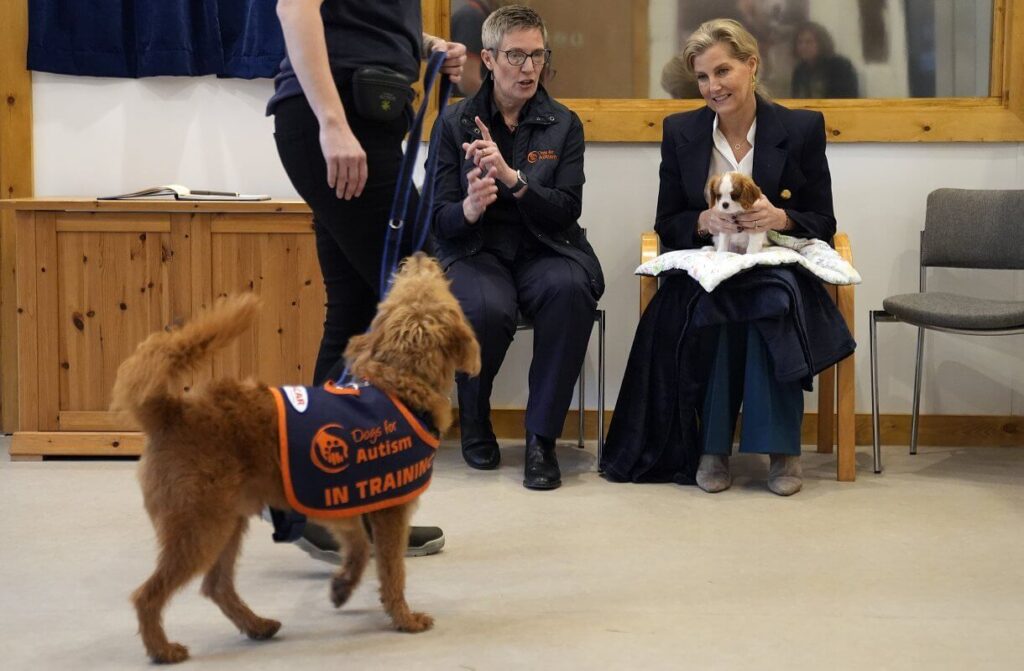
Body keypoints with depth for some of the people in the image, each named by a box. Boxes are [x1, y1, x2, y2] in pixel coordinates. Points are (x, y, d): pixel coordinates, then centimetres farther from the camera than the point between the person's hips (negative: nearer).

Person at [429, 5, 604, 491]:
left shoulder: (564, 124, 6)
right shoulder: (454, 123, 4)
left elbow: (567, 211, -4)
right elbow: (441, 219, 0)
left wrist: (511, 177, -20)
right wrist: (469, 208, -26)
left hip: (542, 250, 1)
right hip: (474, 251, -1)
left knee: (571, 289, -36)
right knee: (487, 308, -37)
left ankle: (541, 438, -24)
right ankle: (474, 424, -4)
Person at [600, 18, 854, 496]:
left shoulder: (802, 128, 1)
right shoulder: (680, 132, 6)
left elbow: (823, 224, 4)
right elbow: (666, 225, 8)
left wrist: (781, 218, -18)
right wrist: (705, 222, -14)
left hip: (779, 272, -1)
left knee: (773, 307, -36)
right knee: (709, 309, -34)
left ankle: (781, 447, -23)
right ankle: (711, 447, -21)